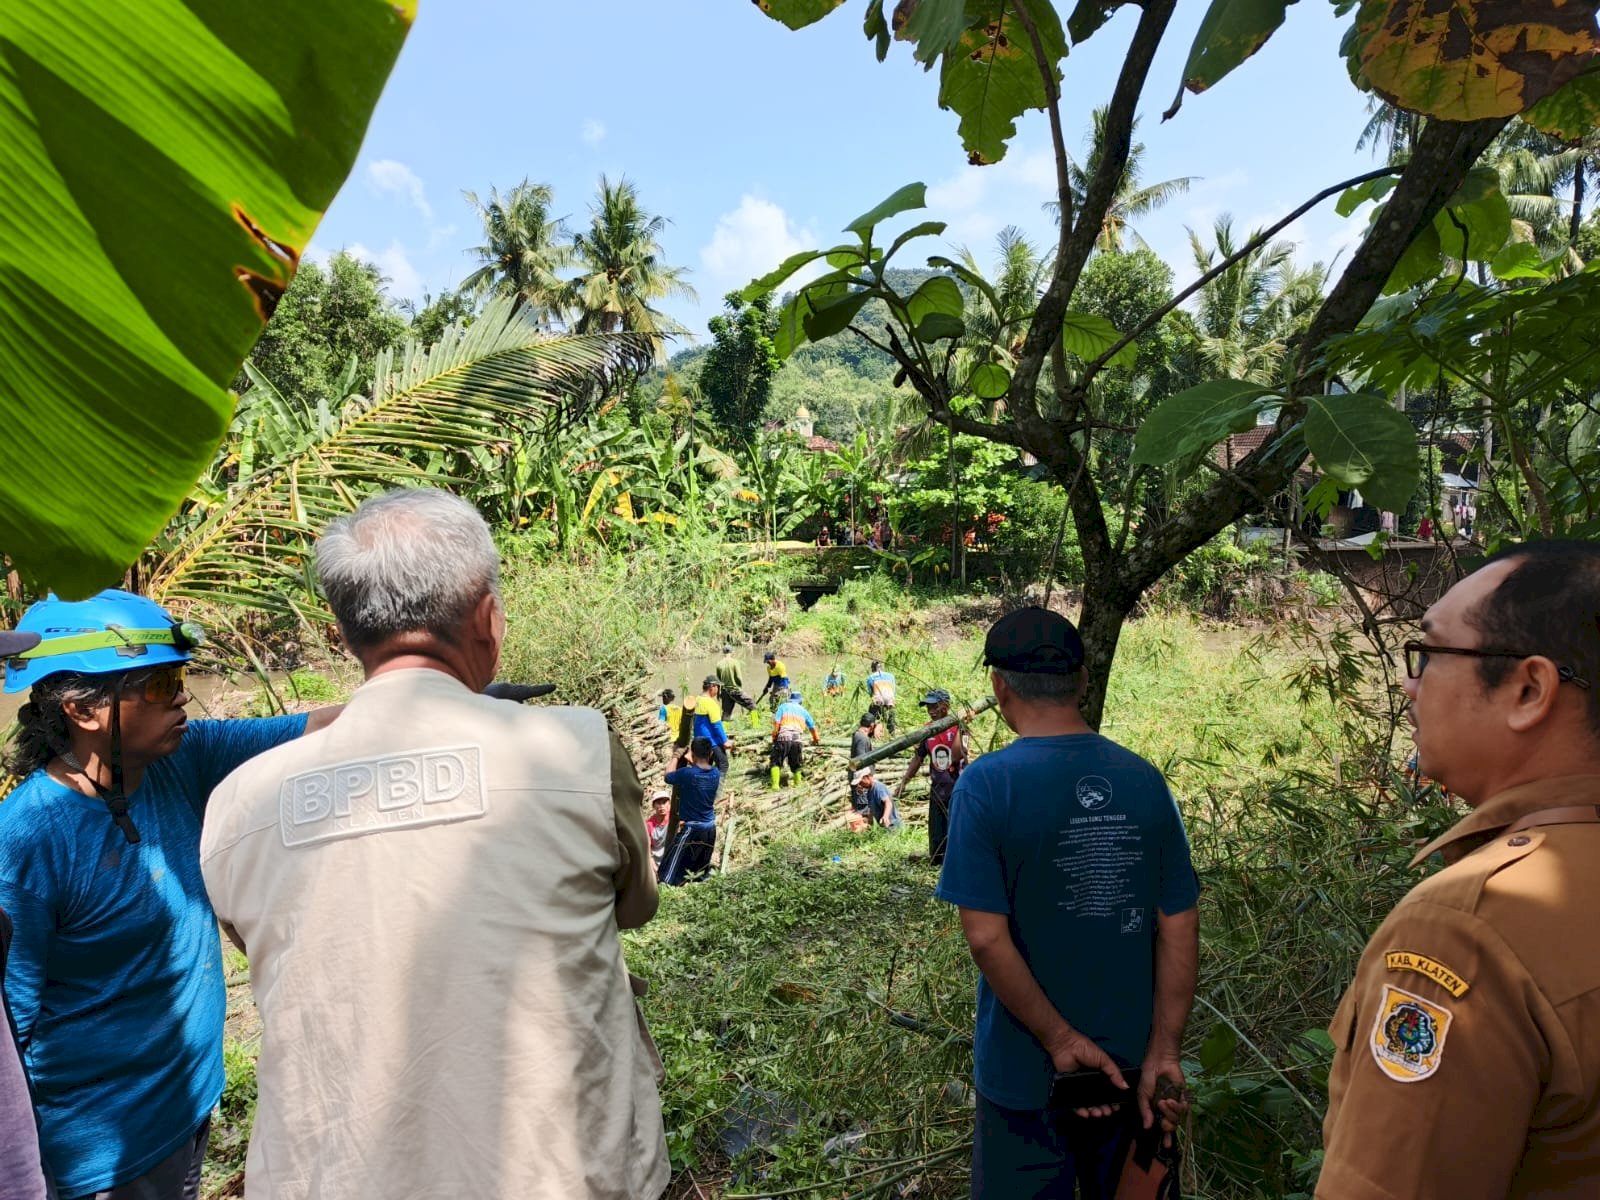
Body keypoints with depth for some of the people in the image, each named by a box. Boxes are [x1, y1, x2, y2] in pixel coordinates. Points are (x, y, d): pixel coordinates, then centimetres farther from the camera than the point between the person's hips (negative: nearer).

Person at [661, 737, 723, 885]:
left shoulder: (687, 773, -19)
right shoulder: (716, 773, -3)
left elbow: (667, 777, 0)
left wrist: (676, 757, 8)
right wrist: (692, 762, 20)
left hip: (691, 828, -6)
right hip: (710, 828, 6)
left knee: (670, 872, -4)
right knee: (701, 869, 19)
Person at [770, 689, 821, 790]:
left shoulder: (783, 706, 16)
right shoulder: (803, 710, 24)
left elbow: (776, 723, 1)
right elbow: (812, 727, 30)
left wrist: (774, 737, 8)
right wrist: (816, 739, 46)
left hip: (783, 737, -2)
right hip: (798, 739, 2)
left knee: (776, 762, 5)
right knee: (796, 765, 17)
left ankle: (775, 785, -8)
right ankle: (798, 784, 15)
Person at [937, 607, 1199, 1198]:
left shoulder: (985, 784, -19)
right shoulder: (1144, 779, -6)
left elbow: (986, 937, -22)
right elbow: (1180, 927, -6)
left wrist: (1061, 1040, -15)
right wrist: (1163, 1050, -3)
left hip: (1025, 1075, -3)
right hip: (1130, 1062, 4)